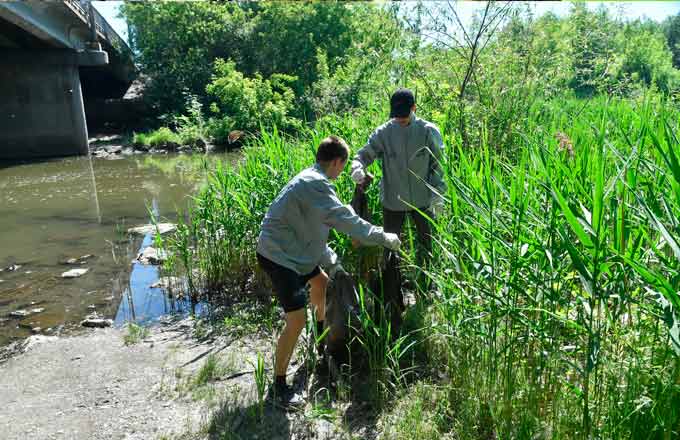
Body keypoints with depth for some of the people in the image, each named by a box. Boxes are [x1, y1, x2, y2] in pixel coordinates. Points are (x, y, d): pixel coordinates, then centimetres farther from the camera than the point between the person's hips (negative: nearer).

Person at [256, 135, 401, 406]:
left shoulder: (311, 180, 9)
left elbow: (313, 231, 15)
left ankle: (323, 334, 56)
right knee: (297, 319, -12)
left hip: (295, 250, 11)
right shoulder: (315, 184, -24)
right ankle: (279, 383, 4)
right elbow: (347, 221, -26)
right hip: (277, 256, -11)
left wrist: (332, 261, 15)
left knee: (322, 282, 29)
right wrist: (386, 238, -15)